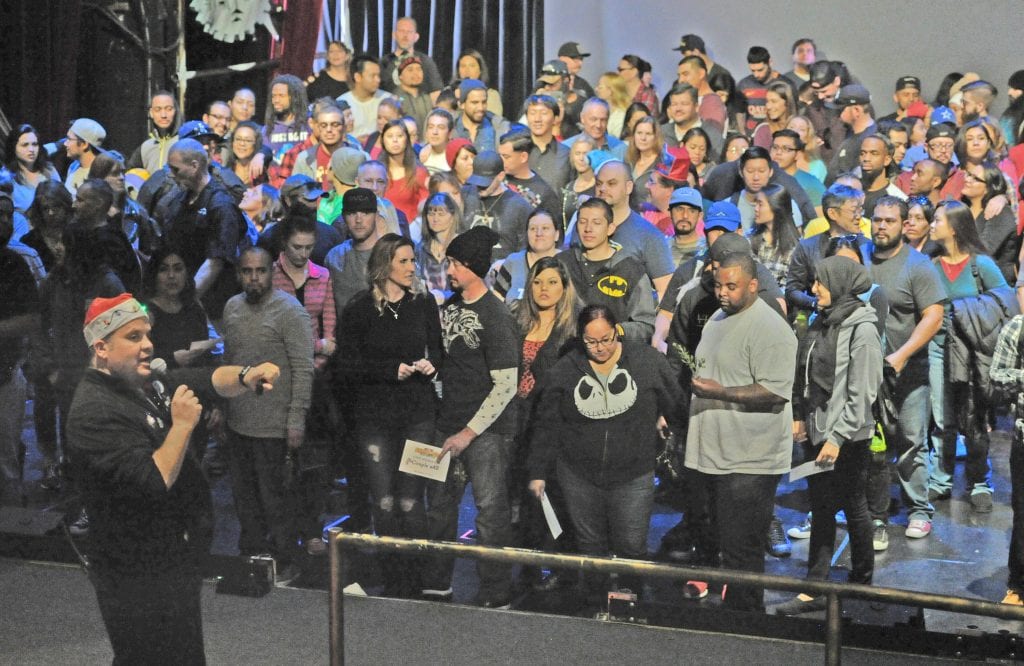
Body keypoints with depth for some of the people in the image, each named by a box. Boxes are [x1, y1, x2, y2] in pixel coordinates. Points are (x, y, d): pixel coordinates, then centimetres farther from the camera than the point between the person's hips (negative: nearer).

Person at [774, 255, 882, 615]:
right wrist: (799, 417, 9)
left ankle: (862, 581, 24)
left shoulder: (862, 330, -15)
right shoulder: (821, 323, 9)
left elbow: (862, 394, -17)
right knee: (821, 510, 8)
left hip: (848, 437, -7)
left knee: (853, 507, 7)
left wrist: (838, 437, -19)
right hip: (817, 431, 7)